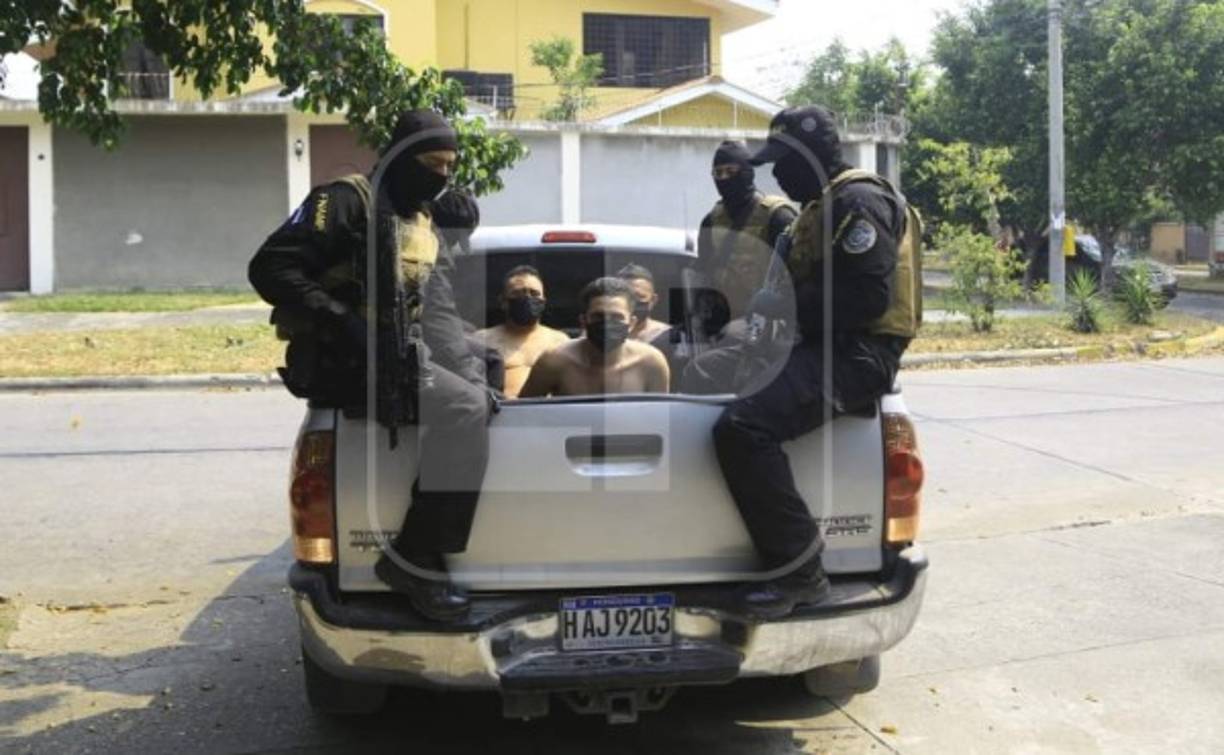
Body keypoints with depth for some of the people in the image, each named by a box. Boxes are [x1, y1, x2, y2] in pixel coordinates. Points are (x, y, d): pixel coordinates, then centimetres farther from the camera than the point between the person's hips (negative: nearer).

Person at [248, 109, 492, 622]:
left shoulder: (425, 231, 21)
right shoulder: (347, 202, -5)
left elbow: (440, 323, 14)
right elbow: (270, 268, -14)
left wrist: (475, 380, -2)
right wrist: (340, 322, -24)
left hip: (398, 358, 9)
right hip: (343, 363, -9)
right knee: (461, 410, -25)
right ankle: (415, 559, -21)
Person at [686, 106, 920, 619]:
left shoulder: (858, 202, -11)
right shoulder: (823, 206, 23)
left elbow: (869, 297, -23)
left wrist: (789, 306, -16)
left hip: (858, 355, -12)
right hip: (827, 347, 12)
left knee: (742, 429, -30)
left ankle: (799, 572, -23)